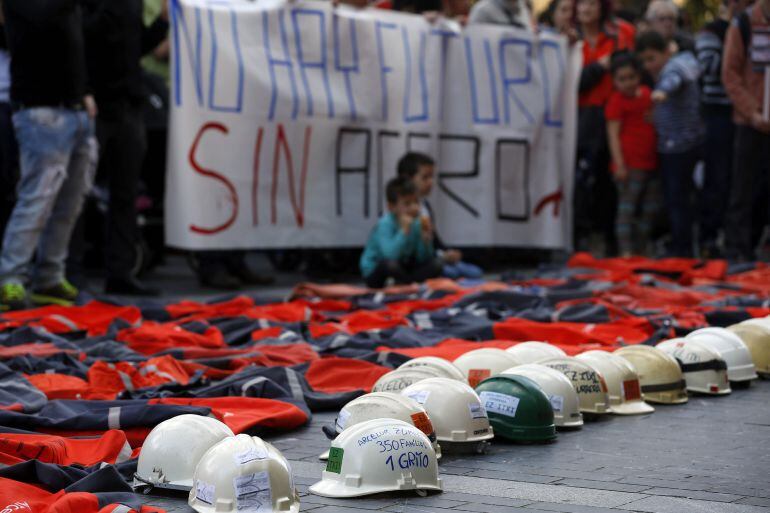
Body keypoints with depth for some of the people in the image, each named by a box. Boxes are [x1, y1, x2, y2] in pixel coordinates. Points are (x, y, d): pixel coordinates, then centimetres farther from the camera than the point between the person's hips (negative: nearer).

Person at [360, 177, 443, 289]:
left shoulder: (416, 222, -6)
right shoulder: (385, 224, -24)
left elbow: (422, 260, -3)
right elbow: (390, 256, -39)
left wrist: (426, 240, -21)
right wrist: (404, 231, -41)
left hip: (402, 270, 6)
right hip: (375, 274, -6)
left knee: (436, 264, -8)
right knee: (390, 264, -38)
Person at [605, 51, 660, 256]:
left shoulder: (646, 92, 11)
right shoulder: (616, 101, -9)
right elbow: (613, 133, -14)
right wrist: (619, 164, -20)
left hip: (651, 161, 8)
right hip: (631, 162, -8)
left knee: (650, 209, 11)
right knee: (627, 207, -8)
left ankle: (641, 250, 20)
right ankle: (625, 251, -9)